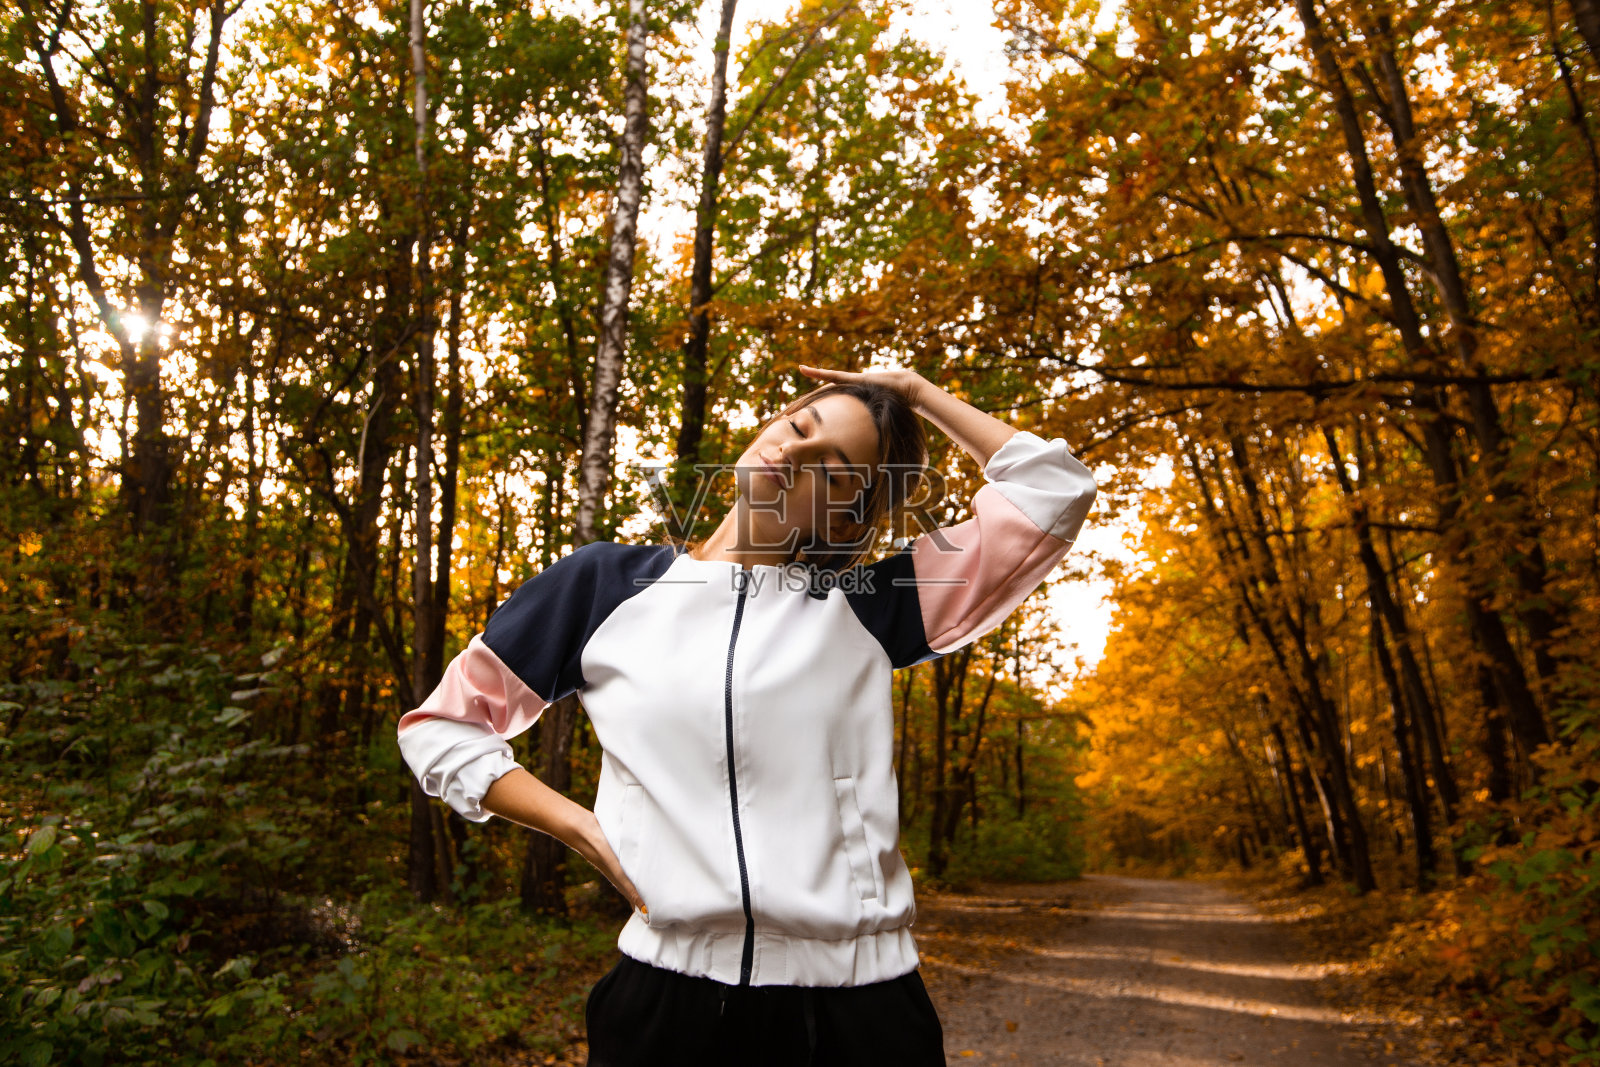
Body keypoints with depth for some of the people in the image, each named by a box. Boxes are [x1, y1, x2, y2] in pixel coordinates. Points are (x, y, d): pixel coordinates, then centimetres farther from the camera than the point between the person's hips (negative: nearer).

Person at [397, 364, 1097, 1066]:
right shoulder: (605, 585, 3)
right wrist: (584, 829, -1)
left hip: (856, 1004, 0)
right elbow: (440, 725, 10)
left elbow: (1055, 488, -1)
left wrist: (917, 393, 5)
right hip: (669, 994, 0)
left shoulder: (864, 608, 1)